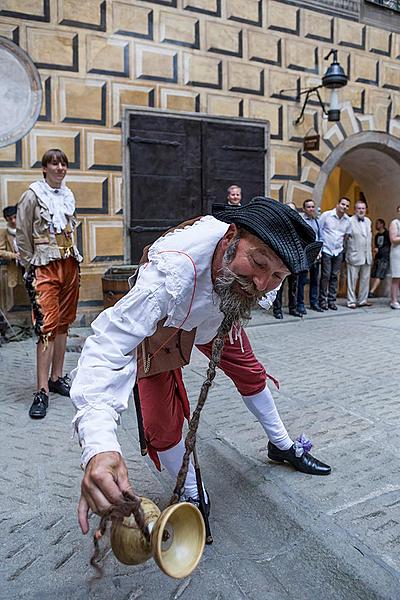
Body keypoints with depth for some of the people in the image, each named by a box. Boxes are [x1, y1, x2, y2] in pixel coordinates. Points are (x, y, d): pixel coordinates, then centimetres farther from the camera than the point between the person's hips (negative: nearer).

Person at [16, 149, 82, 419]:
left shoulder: (68, 195, 14)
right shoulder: (33, 195, -3)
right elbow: (22, 236, -3)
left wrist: (75, 258, 16)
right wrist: (31, 267, -5)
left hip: (70, 264, 6)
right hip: (45, 265, -6)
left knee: (63, 323, 9)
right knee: (47, 326, -13)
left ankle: (57, 377, 20)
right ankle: (42, 391, -9)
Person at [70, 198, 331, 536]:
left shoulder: (266, 248, -31)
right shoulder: (173, 272, -50)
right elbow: (110, 346, -57)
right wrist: (98, 446, -68)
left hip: (214, 316, 5)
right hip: (159, 324, -4)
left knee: (250, 374, 16)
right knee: (162, 425, -10)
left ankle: (283, 447, 44)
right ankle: (192, 497, 20)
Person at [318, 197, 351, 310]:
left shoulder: (347, 220, 6)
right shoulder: (326, 215, -6)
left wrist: (342, 245, 12)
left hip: (338, 251, 4)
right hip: (326, 250, -4)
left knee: (334, 276, 6)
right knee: (325, 275, -6)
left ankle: (332, 300, 14)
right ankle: (322, 300, 4)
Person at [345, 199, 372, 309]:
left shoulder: (368, 221, 13)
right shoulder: (350, 221, -10)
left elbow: (369, 237, 19)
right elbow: (344, 238, -10)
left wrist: (370, 252, 14)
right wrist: (347, 252, -10)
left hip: (367, 256, 7)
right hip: (354, 256, -6)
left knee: (365, 279, 10)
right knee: (352, 279, 1)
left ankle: (362, 300, 20)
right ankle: (351, 301, 9)